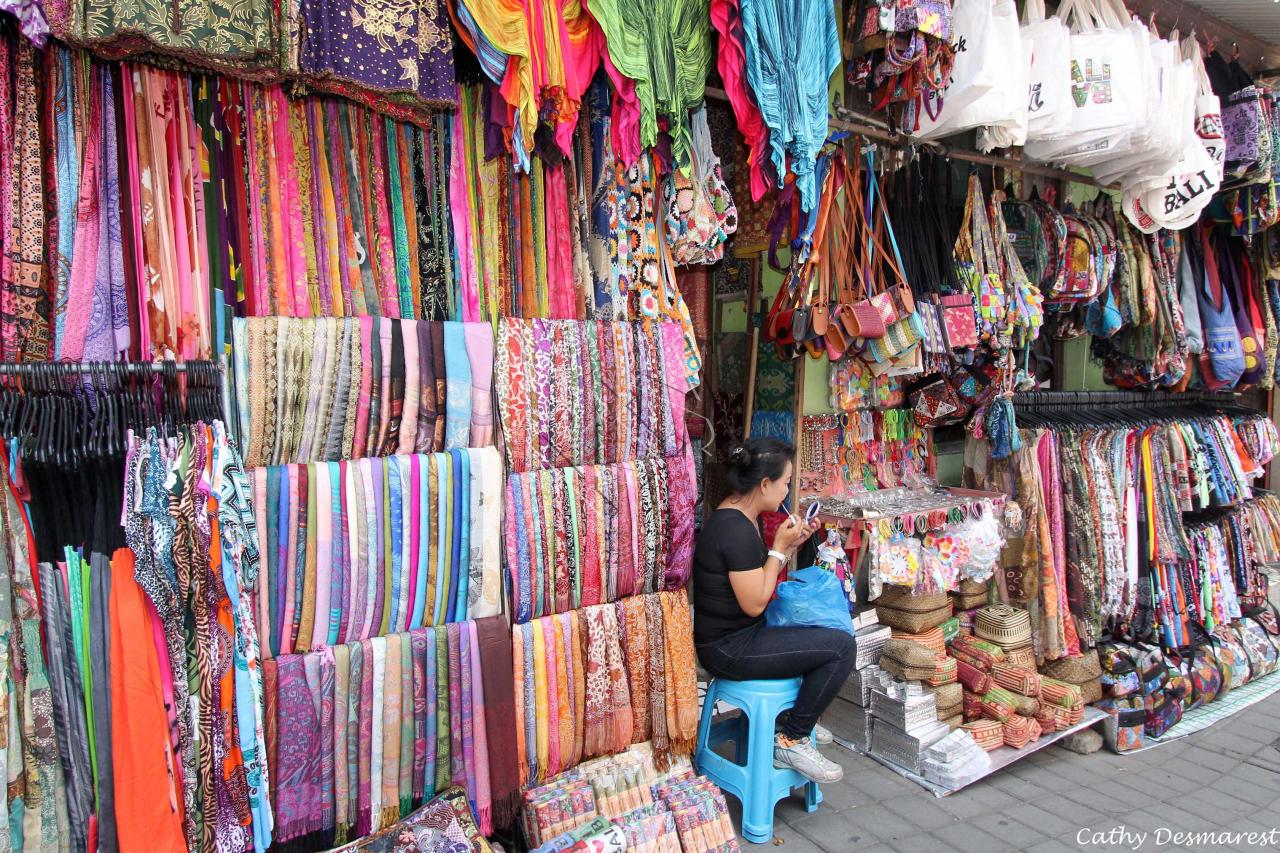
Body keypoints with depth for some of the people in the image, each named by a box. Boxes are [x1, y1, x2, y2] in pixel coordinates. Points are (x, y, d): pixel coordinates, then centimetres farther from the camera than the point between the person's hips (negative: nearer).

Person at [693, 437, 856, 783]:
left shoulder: (737, 517, 7)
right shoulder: (737, 529, -25)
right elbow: (754, 604, -23)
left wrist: (790, 545, 3)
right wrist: (779, 546, -15)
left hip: (733, 634, 11)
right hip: (728, 649, -11)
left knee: (823, 629, 22)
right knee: (841, 645, -12)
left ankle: (797, 718, 32)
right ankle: (791, 740, 1)